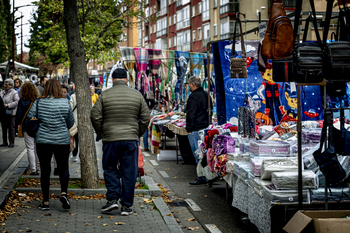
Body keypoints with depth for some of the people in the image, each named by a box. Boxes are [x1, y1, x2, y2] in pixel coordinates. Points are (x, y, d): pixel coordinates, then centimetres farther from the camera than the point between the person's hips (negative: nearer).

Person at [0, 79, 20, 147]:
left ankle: (11, 142, 7)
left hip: (11, 113, -7)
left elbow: (17, 102, -15)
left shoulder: (14, 93, -8)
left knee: (11, 128, -1)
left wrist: (8, 105, -19)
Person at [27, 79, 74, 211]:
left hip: (43, 140, 0)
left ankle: (45, 202, 10)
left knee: (45, 170, 7)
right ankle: (63, 193, -8)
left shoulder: (39, 102, -5)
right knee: (63, 167, 13)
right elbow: (71, 122, 5)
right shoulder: (65, 102, -2)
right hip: (62, 140, 0)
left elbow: (29, 117, -5)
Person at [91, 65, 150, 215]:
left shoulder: (105, 95, -1)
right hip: (131, 140, 1)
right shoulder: (137, 95, 4)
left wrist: (101, 133, 11)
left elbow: (95, 116, -3)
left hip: (110, 139, -1)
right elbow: (145, 118, 4)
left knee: (110, 169, 14)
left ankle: (112, 199, 3)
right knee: (129, 172, 5)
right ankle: (126, 205, 7)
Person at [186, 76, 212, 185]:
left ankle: (202, 178, -5)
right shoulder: (206, 94, 13)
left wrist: (189, 129, -10)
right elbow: (209, 110, 22)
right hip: (205, 127, 9)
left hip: (195, 130, -9)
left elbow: (190, 115, -16)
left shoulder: (193, 97, -15)